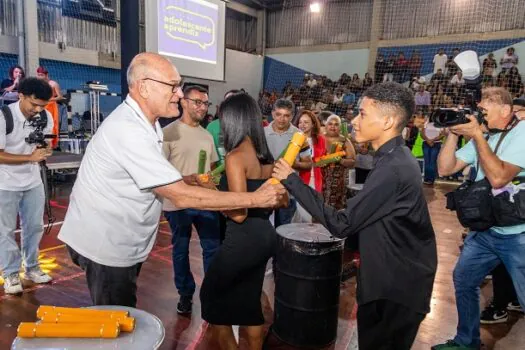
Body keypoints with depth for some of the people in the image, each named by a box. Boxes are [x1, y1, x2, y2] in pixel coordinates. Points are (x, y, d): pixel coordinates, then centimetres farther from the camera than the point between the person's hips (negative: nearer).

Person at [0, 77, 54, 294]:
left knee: (35, 226, 11)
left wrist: (44, 151, -13)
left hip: (33, 181, 4)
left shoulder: (46, 118, -5)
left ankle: (32, 268, 27)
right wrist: (30, 157, -28)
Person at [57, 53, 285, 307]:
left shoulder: (144, 122, 5)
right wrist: (255, 199, -24)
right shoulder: (128, 130, -27)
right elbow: (181, 196, -29)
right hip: (105, 245, -9)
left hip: (119, 241, 9)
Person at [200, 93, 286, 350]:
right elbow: (282, 200, 13)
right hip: (265, 234, 8)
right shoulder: (266, 155, 7)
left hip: (244, 238, -8)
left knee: (211, 295, 16)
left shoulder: (236, 156, -17)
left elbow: (239, 214, -21)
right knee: (249, 301, 20)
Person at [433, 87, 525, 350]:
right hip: (485, 230, 8)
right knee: (463, 280, 16)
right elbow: (445, 169, 2)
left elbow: (498, 177, -29)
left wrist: (477, 135, -24)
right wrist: (453, 133, -9)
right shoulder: (483, 136, 6)